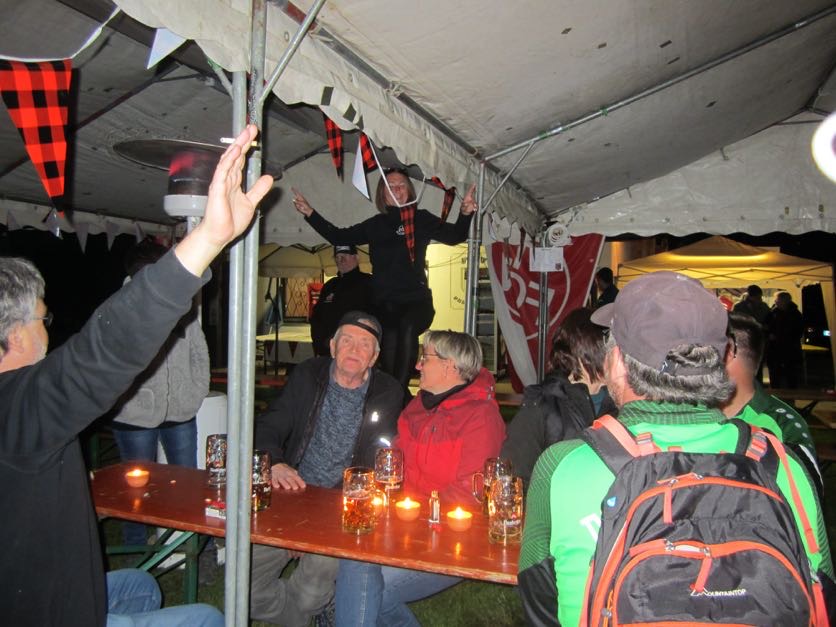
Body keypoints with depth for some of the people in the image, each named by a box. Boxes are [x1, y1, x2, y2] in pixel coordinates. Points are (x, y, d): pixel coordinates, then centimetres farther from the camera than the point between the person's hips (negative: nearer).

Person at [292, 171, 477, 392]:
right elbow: (338, 236, 24)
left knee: (407, 328, -33)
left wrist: (465, 213, -23)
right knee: (389, 343, -12)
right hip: (383, 303, 4)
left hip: (415, 299, -4)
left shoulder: (421, 219, 7)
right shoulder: (375, 225, 16)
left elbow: (454, 236, -3)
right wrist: (310, 214, 19)